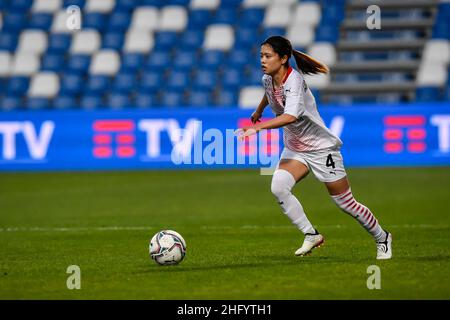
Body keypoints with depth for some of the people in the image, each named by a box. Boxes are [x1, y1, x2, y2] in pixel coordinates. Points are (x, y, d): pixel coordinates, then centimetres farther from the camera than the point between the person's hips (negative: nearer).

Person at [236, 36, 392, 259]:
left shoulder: (294, 81, -28)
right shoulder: (267, 79, -4)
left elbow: (291, 116, -45)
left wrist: (258, 127, -53)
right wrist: (259, 110, 38)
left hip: (322, 148, -6)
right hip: (294, 149, 6)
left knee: (345, 203, 4)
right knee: (279, 187, -22)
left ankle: (382, 238, 28)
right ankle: (311, 235, -8)